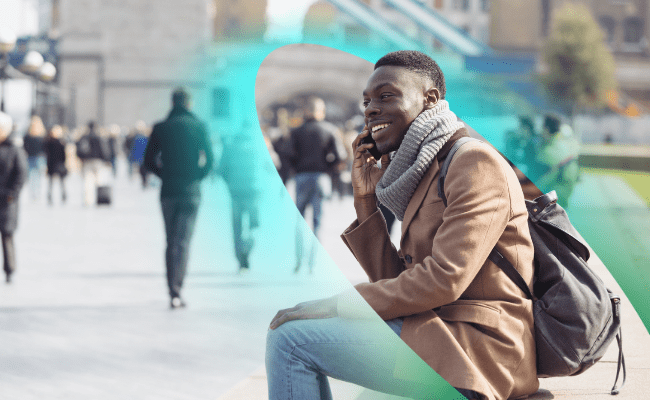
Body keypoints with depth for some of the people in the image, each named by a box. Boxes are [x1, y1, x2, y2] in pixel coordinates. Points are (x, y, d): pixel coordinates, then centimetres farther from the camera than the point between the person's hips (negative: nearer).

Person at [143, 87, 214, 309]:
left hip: (168, 191, 2)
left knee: (171, 242, 13)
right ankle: (176, 292, -15)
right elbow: (209, 158, -7)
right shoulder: (198, 126, -2)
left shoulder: (160, 128, 2)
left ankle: (173, 290, 14)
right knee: (183, 241, -3)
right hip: (191, 191, -2)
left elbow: (149, 161, 1)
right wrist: (198, 176, 8)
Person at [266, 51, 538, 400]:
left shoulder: (476, 164, -11)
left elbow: (445, 279, -20)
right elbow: (397, 281, 14)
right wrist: (366, 201, 5)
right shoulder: (427, 172, 18)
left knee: (290, 336, -12)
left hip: (477, 348, -10)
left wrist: (337, 306, -16)